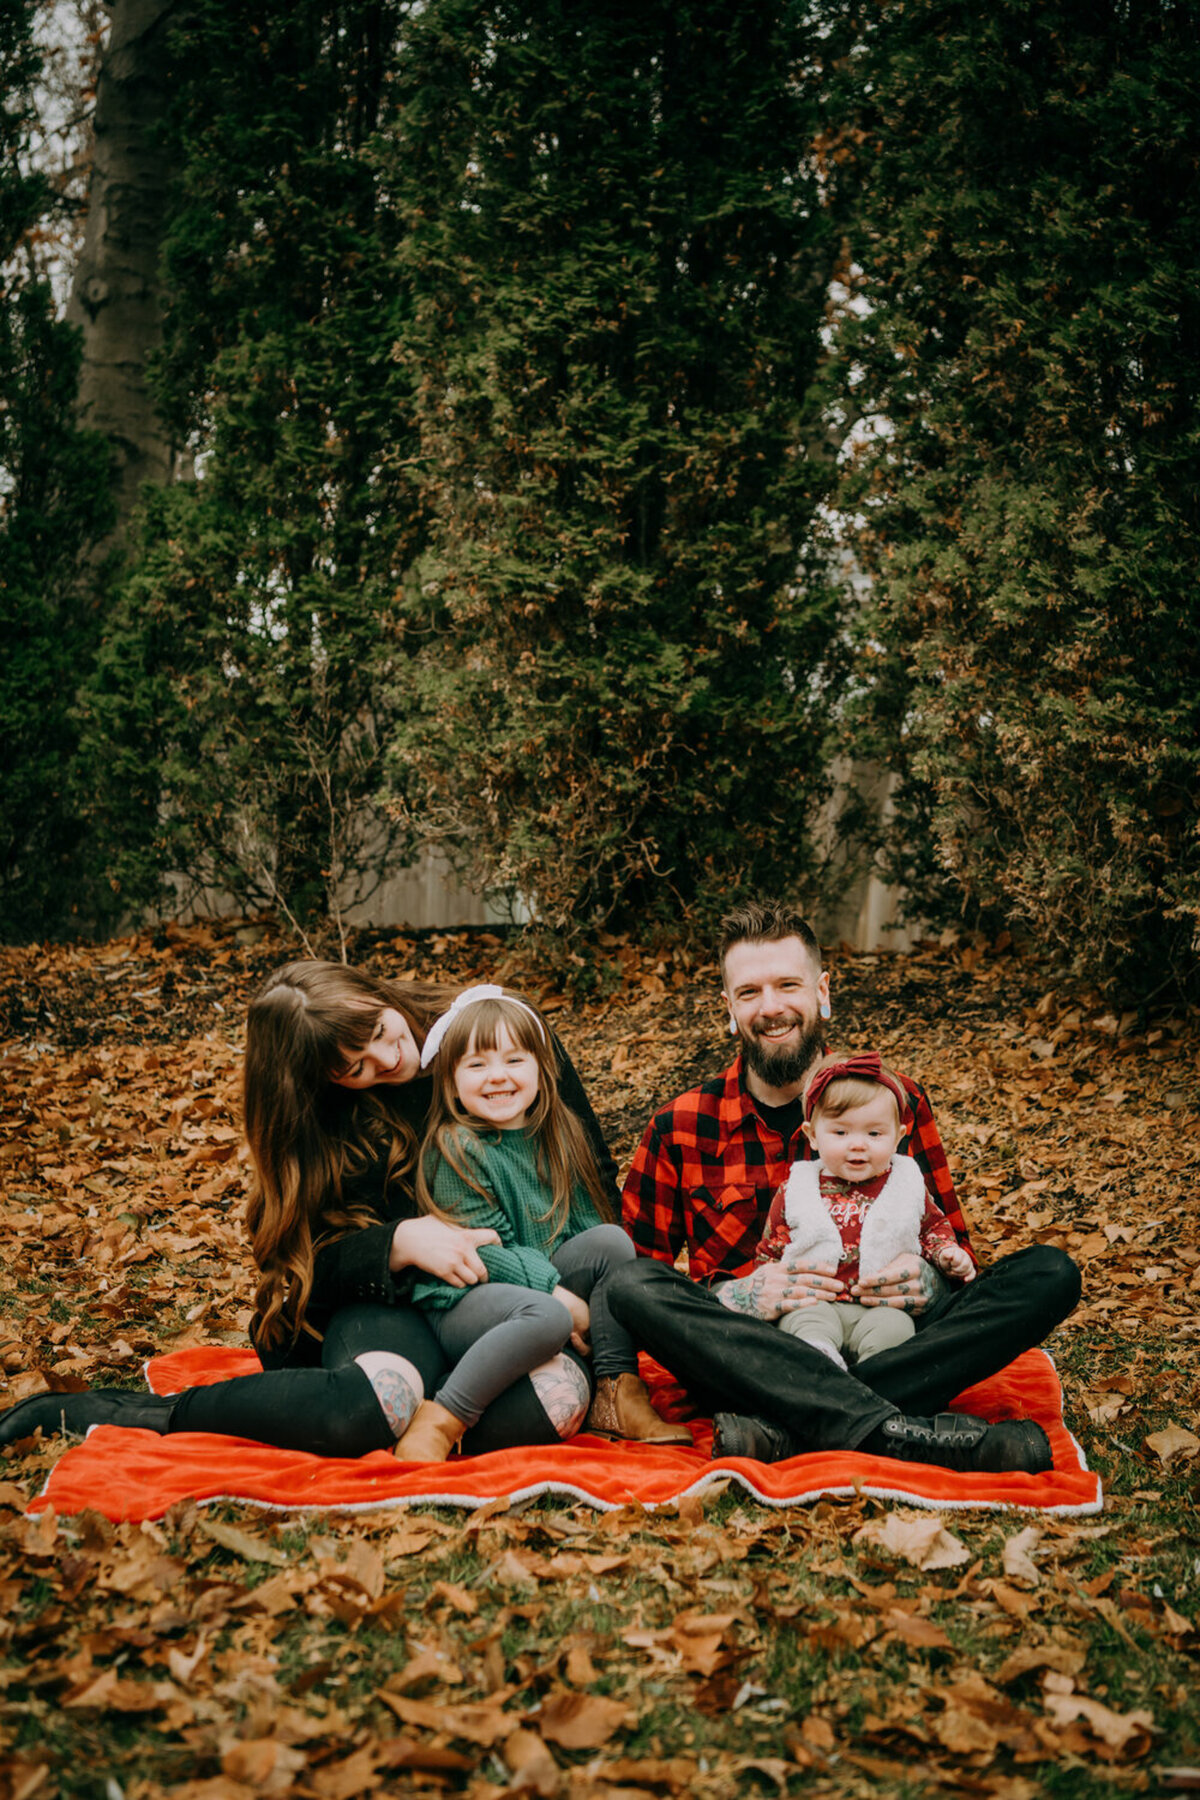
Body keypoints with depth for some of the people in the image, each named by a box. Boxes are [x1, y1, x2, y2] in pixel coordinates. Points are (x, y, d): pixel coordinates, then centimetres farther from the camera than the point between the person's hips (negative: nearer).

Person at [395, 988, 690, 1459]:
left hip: (549, 1287, 7)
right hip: (462, 1304, -7)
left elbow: (587, 1223, 9)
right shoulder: (456, 1149, -12)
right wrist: (562, 1297, -21)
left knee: (612, 1240, -15)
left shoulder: (557, 1136, 7)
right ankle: (438, 1423, -27)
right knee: (545, 1317, -35)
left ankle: (617, 1395, -12)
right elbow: (483, 1252, -15)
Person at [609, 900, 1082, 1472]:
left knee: (1051, 1272, -17)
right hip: (746, 1356, -1)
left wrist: (926, 1280, -11)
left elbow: (955, 1249, 13)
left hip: (883, 1346, 2)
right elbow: (641, 1277, 2)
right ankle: (898, 1432, -39)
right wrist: (736, 1297, -18)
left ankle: (782, 1430, -32)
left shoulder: (897, 1101, 7)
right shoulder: (679, 1129, 4)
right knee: (631, 1286, -29)